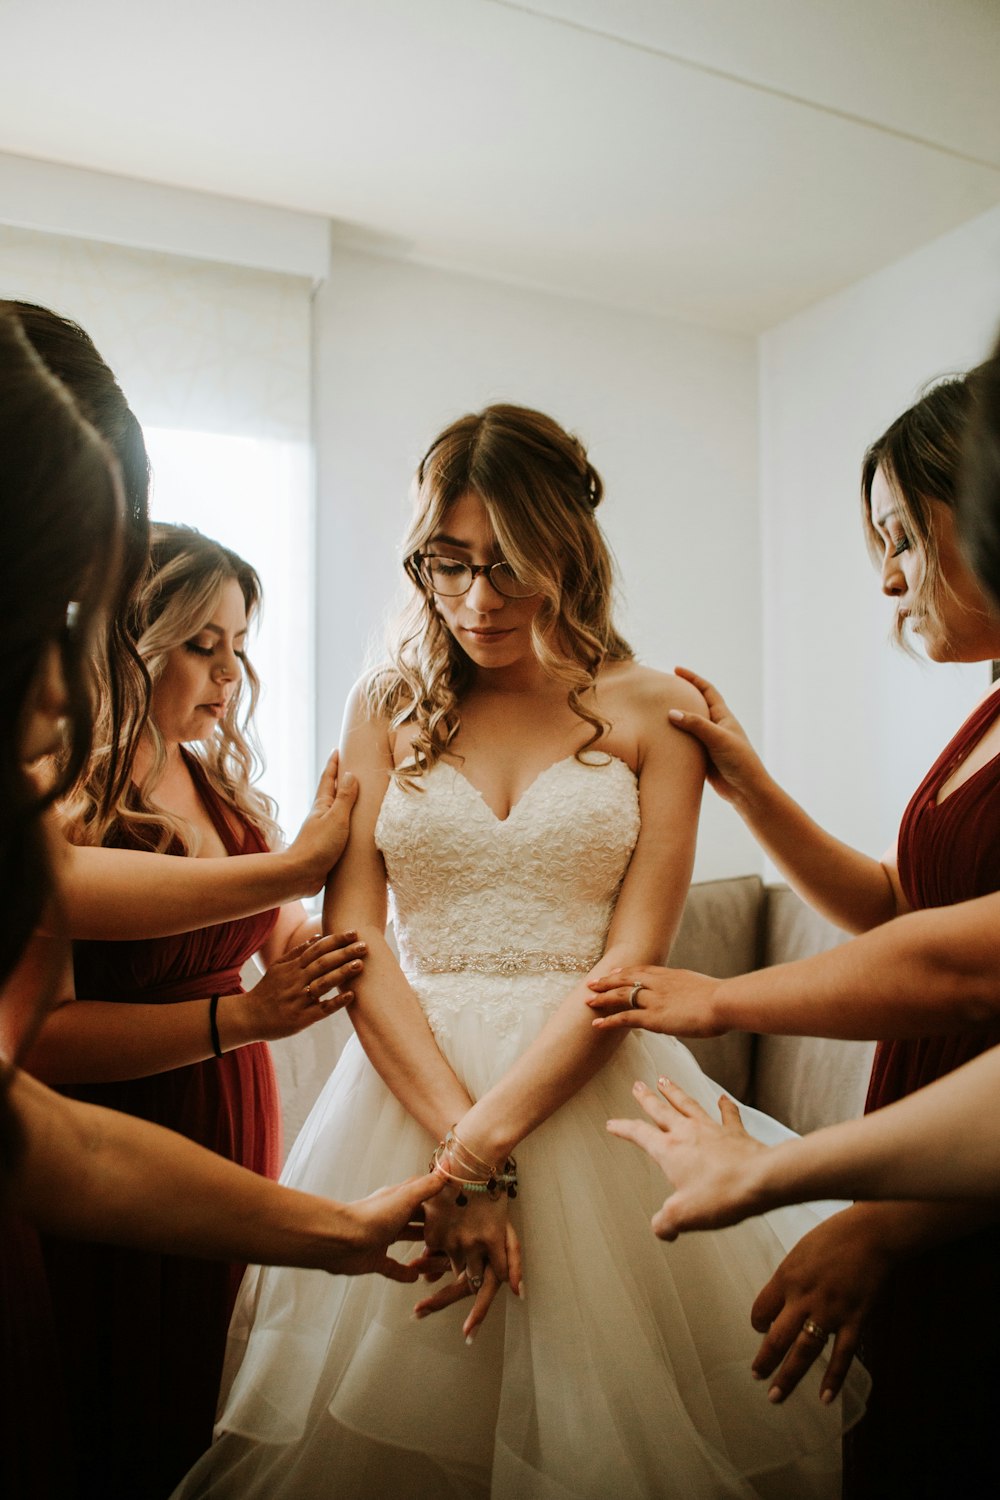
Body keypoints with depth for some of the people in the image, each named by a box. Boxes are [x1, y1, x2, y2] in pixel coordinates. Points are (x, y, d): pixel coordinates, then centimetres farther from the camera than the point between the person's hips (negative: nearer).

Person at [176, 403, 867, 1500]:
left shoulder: (653, 710, 2)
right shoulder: (387, 707, 6)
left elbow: (632, 958, -7)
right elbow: (352, 936, -4)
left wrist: (486, 1140, -16)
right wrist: (459, 1143, -15)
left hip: (589, 1086, -1)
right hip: (410, 1072, 2)